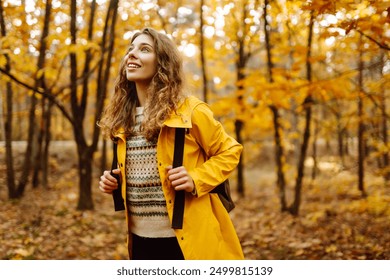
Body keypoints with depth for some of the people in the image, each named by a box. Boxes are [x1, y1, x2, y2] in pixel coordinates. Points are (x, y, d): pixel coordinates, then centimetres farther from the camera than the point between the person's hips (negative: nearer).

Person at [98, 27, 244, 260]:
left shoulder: (190, 111, -10)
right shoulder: (122, 118, 7)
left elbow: (229, 151, -1)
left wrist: (196, 180, -15)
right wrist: (115, 181, 3)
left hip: (187, 240, -5)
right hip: (141, 240, 6)